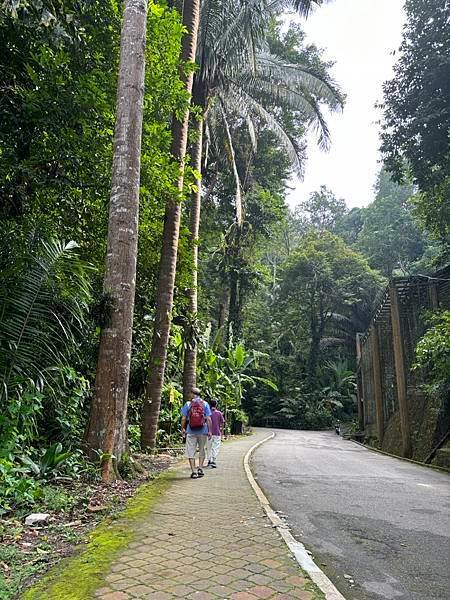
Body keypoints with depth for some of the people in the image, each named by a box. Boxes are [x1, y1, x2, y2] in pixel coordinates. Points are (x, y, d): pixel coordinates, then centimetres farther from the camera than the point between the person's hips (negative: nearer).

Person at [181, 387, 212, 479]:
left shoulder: (187, 404, -1)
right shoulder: (205, 404, 1)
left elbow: (183, 418, -1)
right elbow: (208, 419, -3)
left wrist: (182, 429, 11)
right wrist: (209, 431, 1)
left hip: (191, 431, -1)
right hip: (203, 431, 1)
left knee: (191, 452, 6)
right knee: (202, 450, 18)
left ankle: (194, 472, 4)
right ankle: (200, 468, 8)